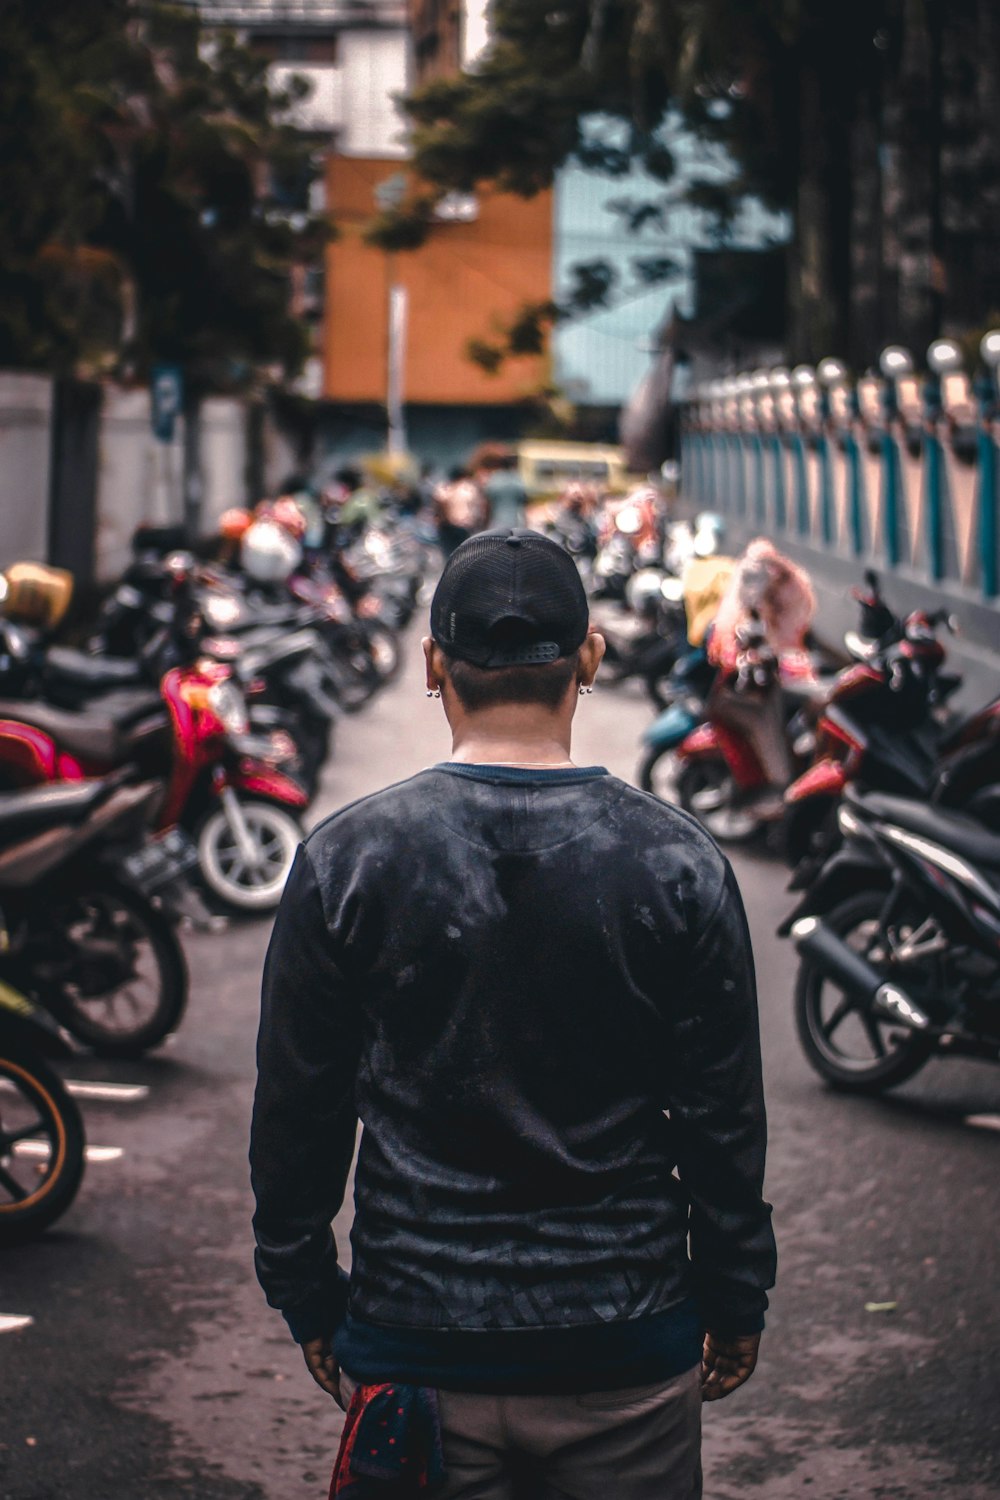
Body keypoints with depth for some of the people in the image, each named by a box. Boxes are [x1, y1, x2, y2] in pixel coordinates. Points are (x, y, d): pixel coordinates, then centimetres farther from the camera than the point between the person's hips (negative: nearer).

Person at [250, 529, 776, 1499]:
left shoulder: (345, 862, -7)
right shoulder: (678, 865, -7)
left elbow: (295, 1118, 0)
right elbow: (724, 1121, -1)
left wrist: (307, 1301, 12)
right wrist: (736, 1303, 11)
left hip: (417, 1345, 0)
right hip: (629, 1348, 0)